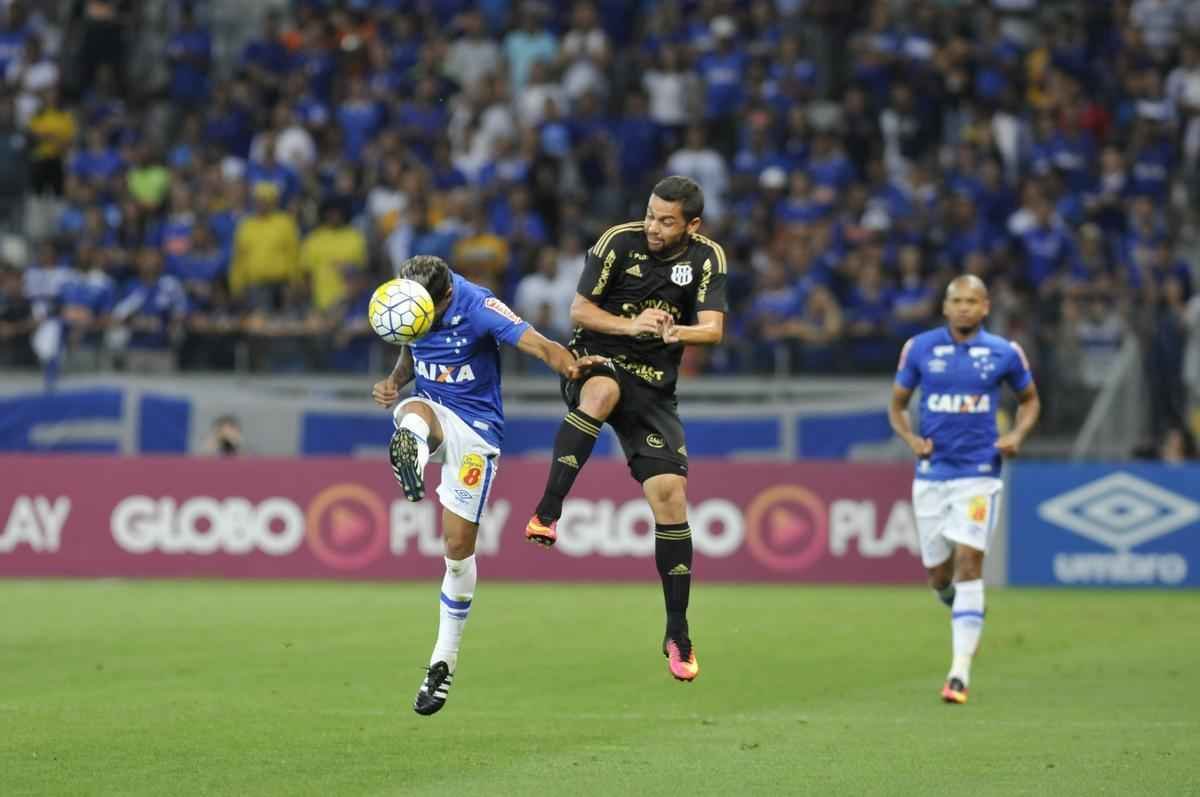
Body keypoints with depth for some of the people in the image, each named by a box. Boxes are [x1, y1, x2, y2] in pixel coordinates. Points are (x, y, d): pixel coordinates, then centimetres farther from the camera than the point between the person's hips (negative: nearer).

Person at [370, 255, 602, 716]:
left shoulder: (476, 306, -21)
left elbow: (535, 343, -32)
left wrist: (569, 365, -54)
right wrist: (394, 382, -6)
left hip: (475, 428, -4)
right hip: (431, 409, 4)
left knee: (459, 545, -4)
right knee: (415, 411, -36)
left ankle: (445, 660, 10)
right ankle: (410, 456, -72)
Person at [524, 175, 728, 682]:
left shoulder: (706, 258, 0)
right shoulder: (620, 242, -8)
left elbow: (713, 328, -11)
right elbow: (579, 309, -5)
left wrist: (677, 331, -33)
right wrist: (630, 325, -22)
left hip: (653, 386, 3)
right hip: (597, 360, -2)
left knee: (670, 494, -8)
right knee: (601, 391, -41)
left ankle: (677, 634, 1)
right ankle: (547, 513, -41)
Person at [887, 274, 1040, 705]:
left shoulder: (1004, 353, 0)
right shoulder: (919, 348, 2)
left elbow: (1029, 399, 16)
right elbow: (897, 404, 12)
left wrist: (1017, 435, -4)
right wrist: (911, 438, -8)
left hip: (979, 473, -2)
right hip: (932, 472, 2)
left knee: (969, 565, -15)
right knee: (939, 575, 5)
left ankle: (960, 671, -15)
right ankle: (960, 607, 43)